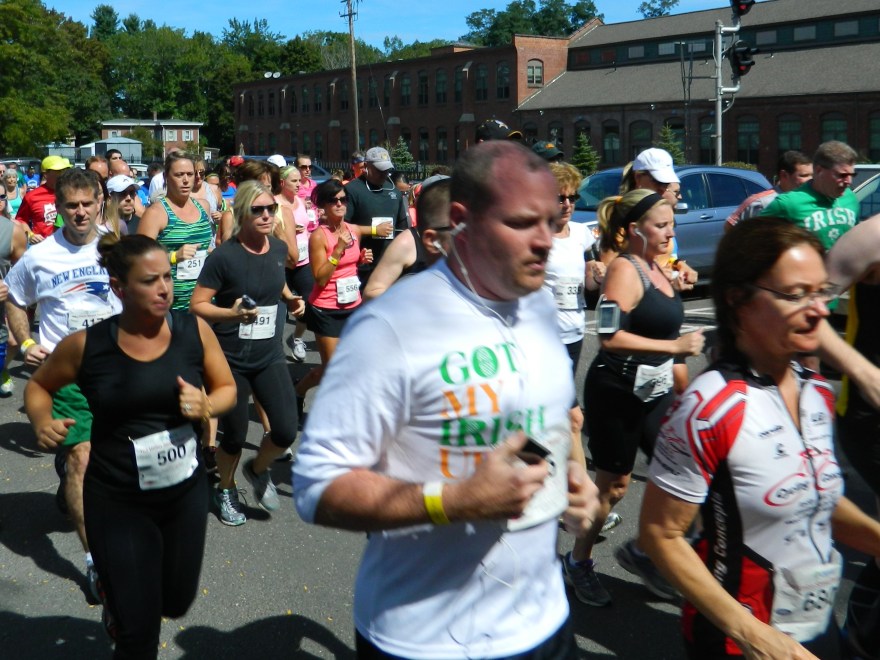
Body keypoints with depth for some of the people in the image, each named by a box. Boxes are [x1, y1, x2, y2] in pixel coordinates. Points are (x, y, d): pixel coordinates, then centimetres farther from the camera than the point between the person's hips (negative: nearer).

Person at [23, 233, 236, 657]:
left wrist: (205, 405, -17)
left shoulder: (194, 331, -9)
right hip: (117, 503, -3)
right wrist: (42, 423, -15)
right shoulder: (86, 346, -13)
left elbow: (227, 388, 4)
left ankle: (119, 593, 54)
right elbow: (38, 386, 5)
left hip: (186, 493, 3)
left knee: (176, 602, 22)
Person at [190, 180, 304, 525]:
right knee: (235, 436, 7)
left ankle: (258, 470, 28)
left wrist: (289, 298, 5)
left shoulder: (279, 248, 1)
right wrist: (232, 313, -28)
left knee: (286, 432, -5)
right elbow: (197, 306, -13)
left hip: (270, 355, 4)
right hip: (230, 359, -4)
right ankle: (226, 489, 37)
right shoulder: (223, 257, -16)